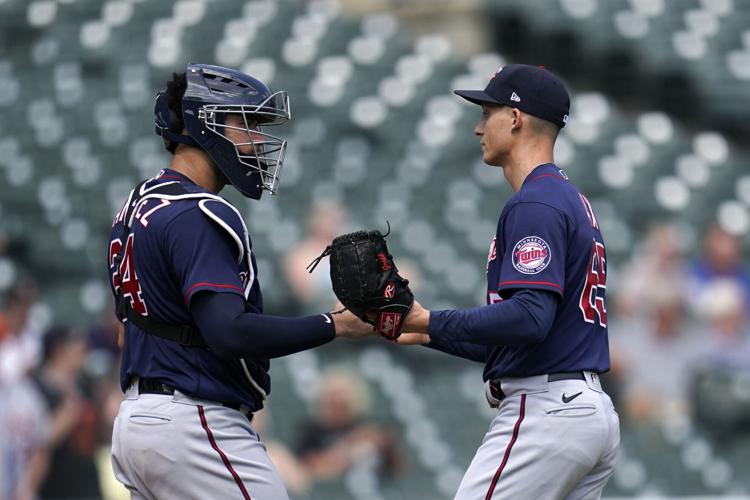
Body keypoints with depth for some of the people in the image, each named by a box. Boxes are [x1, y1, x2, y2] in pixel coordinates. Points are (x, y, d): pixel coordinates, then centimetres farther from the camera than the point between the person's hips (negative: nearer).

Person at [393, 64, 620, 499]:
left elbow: (530, 317, -24)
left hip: (545, 411, -11)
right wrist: (429, 334, 21)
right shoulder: (574, 201, 21)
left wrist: (431, 321, -19)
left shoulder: (535, 204, -12)